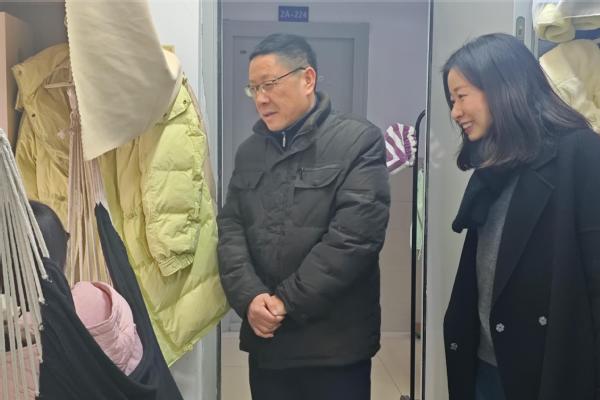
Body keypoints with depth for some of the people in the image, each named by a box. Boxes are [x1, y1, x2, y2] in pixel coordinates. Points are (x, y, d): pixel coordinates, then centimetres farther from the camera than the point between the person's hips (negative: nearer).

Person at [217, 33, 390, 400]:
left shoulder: (360, 141, -7)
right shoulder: (249, 152, 11)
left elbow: (353, 235, -15)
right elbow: (230, 229, 5)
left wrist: (288, 302, -14)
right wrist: (249, 297, -11)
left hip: (335, 344, -4)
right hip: (264, 340, 5)